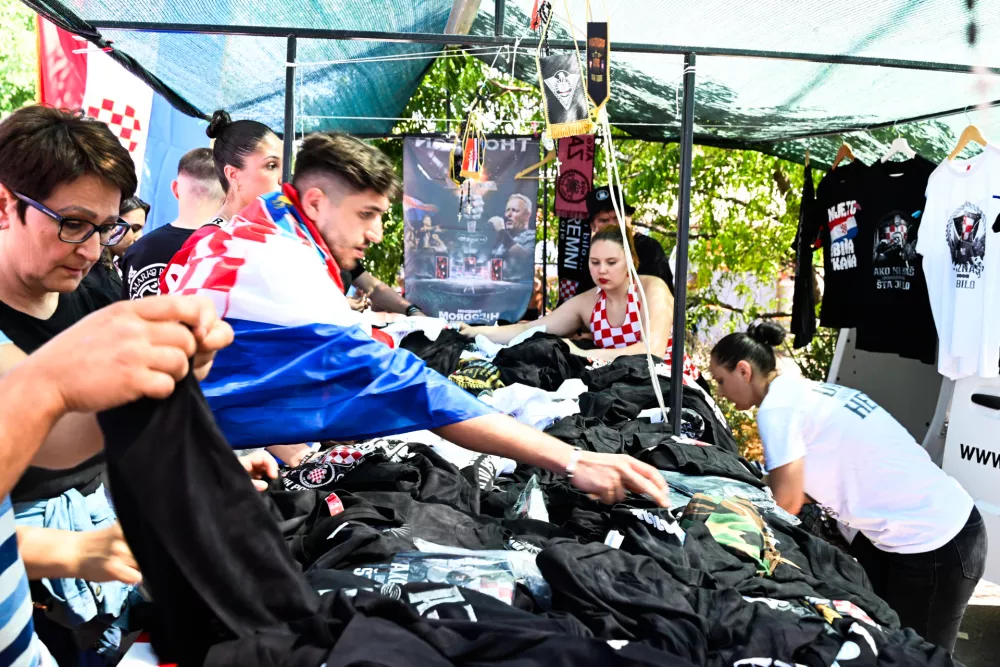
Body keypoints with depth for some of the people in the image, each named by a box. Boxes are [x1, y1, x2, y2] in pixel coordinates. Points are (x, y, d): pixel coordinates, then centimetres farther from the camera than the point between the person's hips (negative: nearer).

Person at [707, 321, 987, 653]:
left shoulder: (776, 407, -19)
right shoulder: (798, 391, 8)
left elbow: (785, 505, -16)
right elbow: (803, 489, 10)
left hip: (932, 544, -9)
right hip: (902, 529, 9)